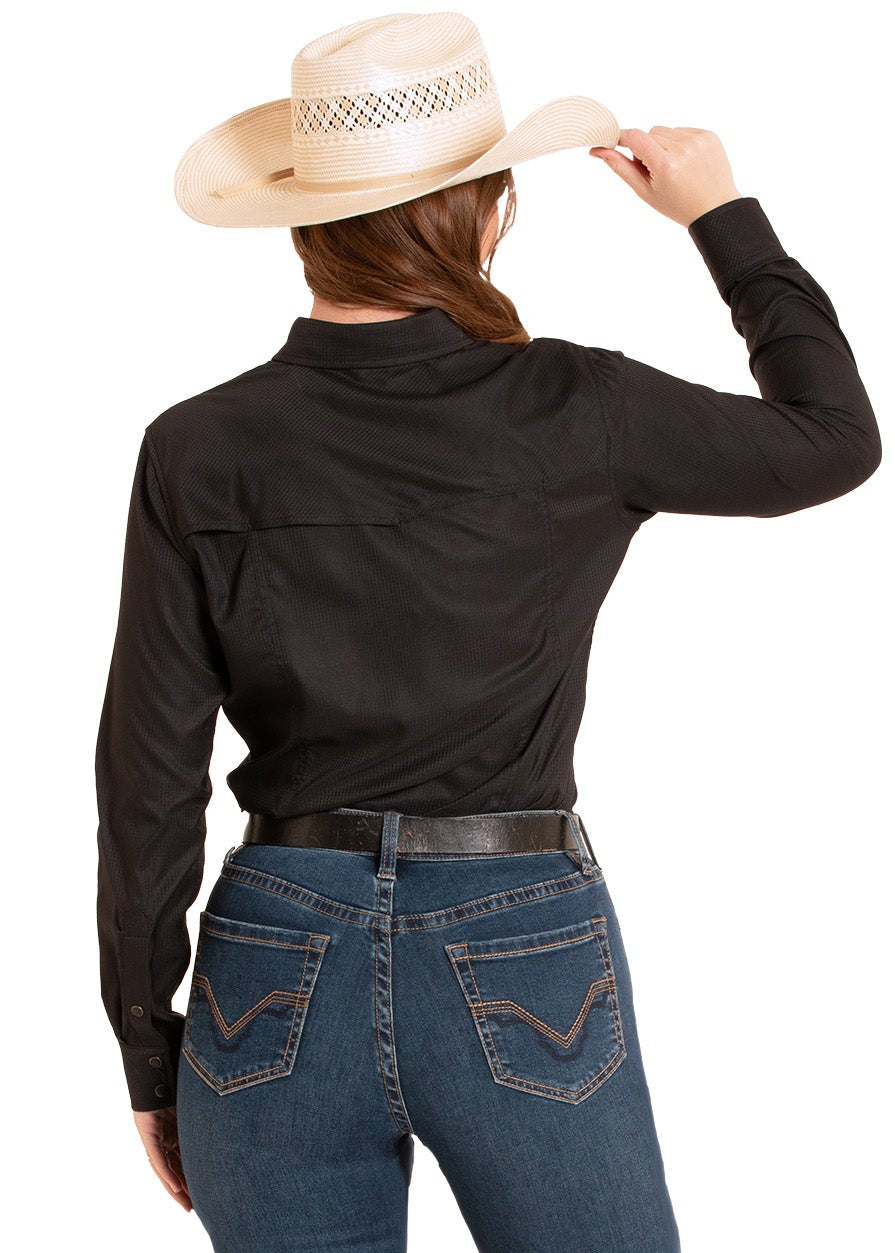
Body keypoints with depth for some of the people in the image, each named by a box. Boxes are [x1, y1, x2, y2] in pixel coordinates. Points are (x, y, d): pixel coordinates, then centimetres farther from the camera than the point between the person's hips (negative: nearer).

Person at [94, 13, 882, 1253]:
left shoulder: (198, 453, -6)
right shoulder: (575, 415, -9)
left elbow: (150, 785, -3)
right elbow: (836, 436, 8)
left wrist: (152, 1056, 9)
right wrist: (724, 217, 18)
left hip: (277, 972, 1)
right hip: (523, 966, -1)